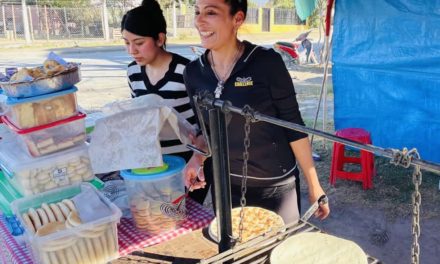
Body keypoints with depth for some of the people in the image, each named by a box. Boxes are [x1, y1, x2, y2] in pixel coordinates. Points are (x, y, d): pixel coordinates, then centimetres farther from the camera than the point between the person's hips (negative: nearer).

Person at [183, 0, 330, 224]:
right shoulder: (193, 72, -4)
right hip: (224, 185, 4)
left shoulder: (266, 62, -16)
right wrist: (198, 157, -11)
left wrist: (314, 186, -5)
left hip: (275, 186, -3)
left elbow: (293, 126, -9)